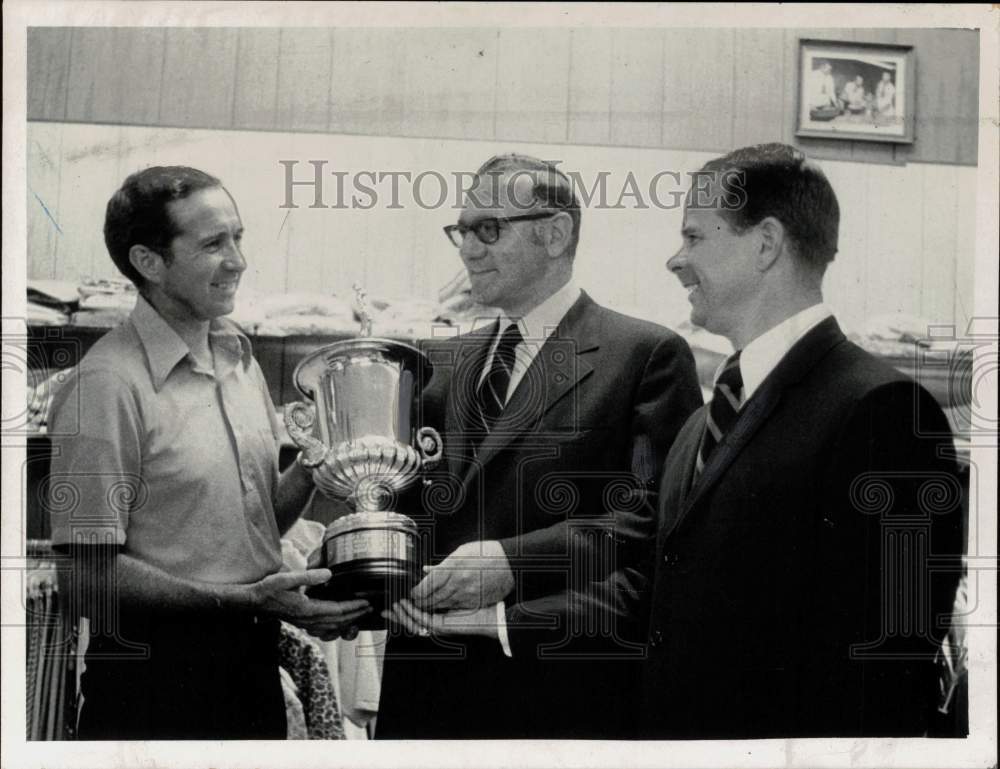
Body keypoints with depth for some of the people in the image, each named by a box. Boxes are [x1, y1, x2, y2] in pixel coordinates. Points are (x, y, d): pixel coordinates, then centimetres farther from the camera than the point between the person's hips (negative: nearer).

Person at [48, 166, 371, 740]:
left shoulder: (238, 356, 9)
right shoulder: (107, 385, -17)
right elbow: (90, 579, -17)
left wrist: (310, 469, -3)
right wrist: (245, 599, -21)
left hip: (253, 659, 7)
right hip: (155, 671, -7)